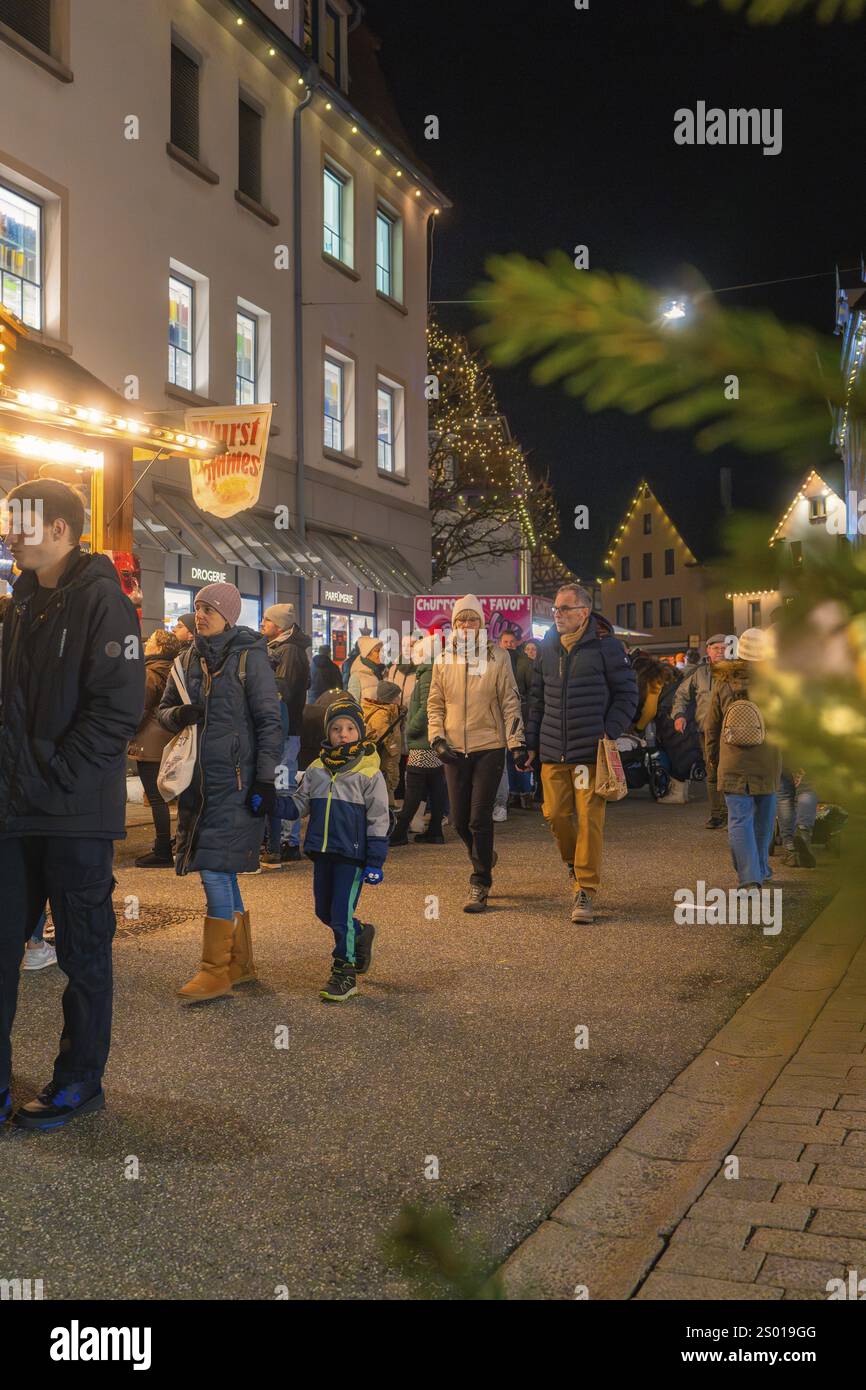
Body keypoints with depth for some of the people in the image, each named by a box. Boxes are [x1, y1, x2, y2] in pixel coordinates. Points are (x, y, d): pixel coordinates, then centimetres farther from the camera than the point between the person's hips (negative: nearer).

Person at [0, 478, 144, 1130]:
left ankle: (81, 1081, 21)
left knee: (83, 950, 7)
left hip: (75, 812, -7)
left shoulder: (101, 599, -11)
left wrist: (54, 777, -18)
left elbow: (119, 706, -18)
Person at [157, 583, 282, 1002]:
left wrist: (265, 779, -12)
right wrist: (178, 715, -7)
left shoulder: (250, 657, -5)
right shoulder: (188, 659, 12)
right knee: (222, 874, 11)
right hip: (197, 779, 6)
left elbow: (270, 723, -7)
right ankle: (240, 963, 22)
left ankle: (215, 971, -1)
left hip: (234, 779, -6)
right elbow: (163, 710, 17)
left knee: (215, 869, -10)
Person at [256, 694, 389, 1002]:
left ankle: (345, 973, 10)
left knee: (341, 913, -4)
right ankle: (361, 934, 43)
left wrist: (376, 862, -10)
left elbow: (378, 819, -6)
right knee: (323, 911, 16)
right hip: (322, 851, 6)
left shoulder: (369, 773, -7)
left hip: (352, 854, -5)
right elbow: (299, 805, 9)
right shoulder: (316, 770, 6)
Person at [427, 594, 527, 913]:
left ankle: (480, 884, 5)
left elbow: (510, 702, 0)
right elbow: (435, 704, 10)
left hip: (489, 747, -3)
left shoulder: (497, 657, -1)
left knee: (480, 818, -6)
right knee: (460, 819, 8)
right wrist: (437, 739, -3)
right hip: (454, 750, 3)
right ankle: (484, 857, 36)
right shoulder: (443, 660, 7)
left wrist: (517, 743, -6)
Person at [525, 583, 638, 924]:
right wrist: (532, 742, 14)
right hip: (552, 752, 5)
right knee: (555, 814, 6)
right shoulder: (548, 647, 11)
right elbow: (537, 698, 19)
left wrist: (609, 733, -11)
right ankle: (574, 861, 35)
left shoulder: (606, 646, -4)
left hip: (591, 750, -4)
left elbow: (627, 694, -1)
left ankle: (585, 891, 3)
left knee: (589, 819, -5)